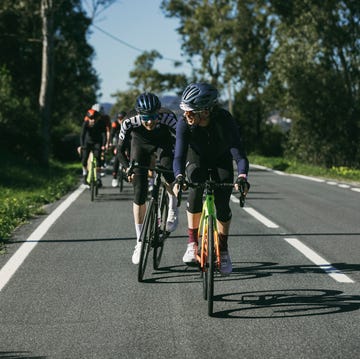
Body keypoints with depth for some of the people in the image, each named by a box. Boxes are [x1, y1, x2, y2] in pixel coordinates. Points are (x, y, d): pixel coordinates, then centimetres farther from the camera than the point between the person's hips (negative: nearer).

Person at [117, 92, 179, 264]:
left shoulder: (167, 117, -37)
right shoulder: (130, 121, -34)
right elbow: (120, 149, -21)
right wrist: (128, 168, -32)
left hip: (164, 143, 0)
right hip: (140, 145, 1)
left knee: (169, 172, -31)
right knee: (139, 193, -8)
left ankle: (173, 209, 0)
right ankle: (140, 242, 4)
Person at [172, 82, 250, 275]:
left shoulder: (225, 120, -36)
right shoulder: (184, 124, -32)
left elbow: (239, 154, -41)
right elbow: (179, 156, -38)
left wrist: (242, 177, -60)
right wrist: (179, 178, -59)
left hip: (221, 161, 0)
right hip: (197, 160, 0)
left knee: (222, 205, -10)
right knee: (196, 192, -27)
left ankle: (223, 250, 12)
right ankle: (192, 243, -12)